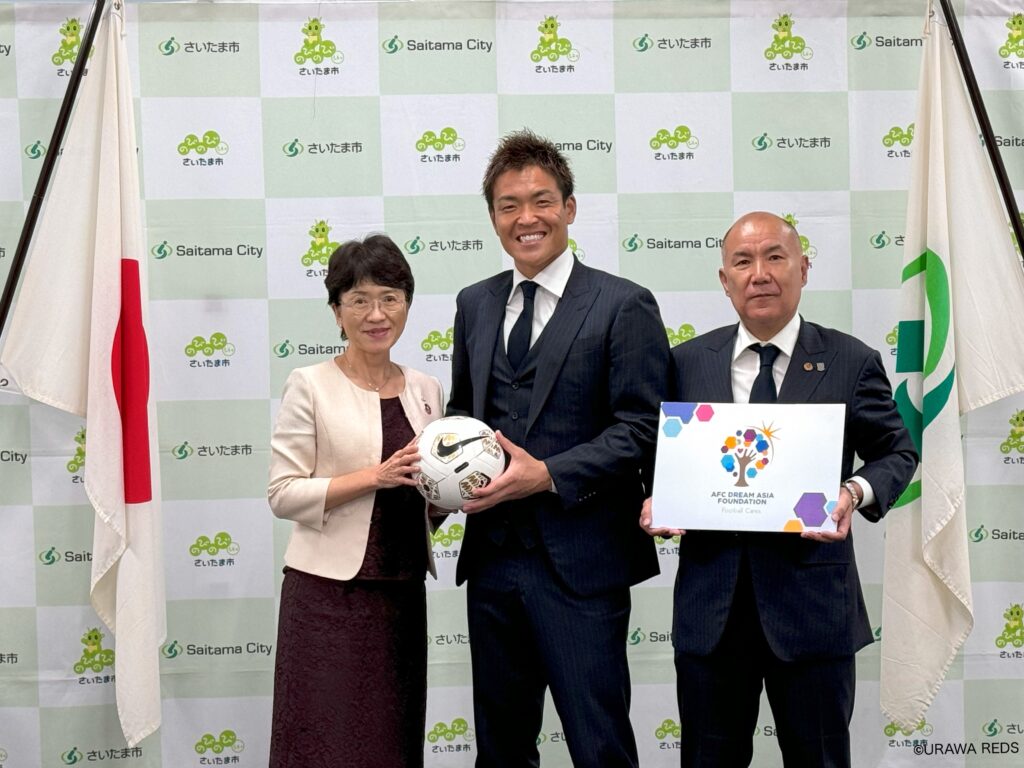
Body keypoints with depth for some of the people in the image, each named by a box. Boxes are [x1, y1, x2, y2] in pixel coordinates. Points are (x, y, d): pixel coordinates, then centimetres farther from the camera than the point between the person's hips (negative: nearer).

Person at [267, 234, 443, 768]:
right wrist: (375, 476, -19)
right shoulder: (311, 387, -5)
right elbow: (283, 494, -11)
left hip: (402, 594, 5)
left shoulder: (425, 390, 10)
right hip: (331, 595, -5)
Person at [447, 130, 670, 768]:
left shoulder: (624, 306, -6)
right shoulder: (475, 304, 12)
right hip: (492, 557, 6)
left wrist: (548, 475, -19)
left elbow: (640, 429, -11)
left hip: (580, 565, -5)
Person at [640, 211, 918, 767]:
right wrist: (656, 501, -9)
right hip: (710, 601, 2)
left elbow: (896, 452, 6)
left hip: (812, 599, -1)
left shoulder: (851, 362, 0)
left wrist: (856, 492, -14)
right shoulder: (687, 362, 6)